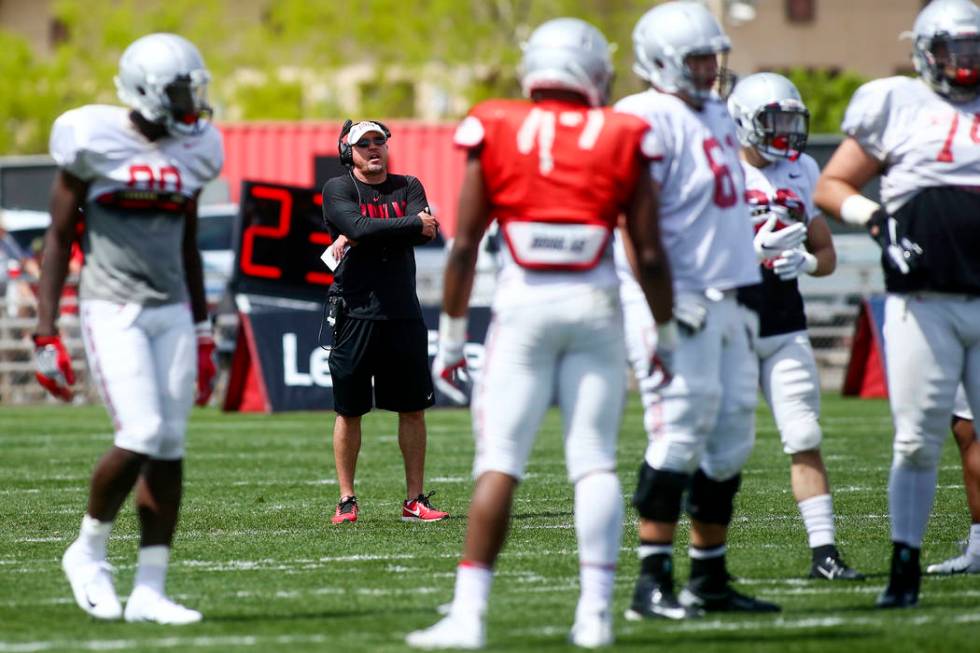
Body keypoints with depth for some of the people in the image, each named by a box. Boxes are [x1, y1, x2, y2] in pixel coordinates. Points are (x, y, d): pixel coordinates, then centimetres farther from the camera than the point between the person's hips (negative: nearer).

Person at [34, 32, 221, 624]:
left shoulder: (191, 150, 9)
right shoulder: (96, 142, -7)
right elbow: (58, 240, -3)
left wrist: (203, 335, 20)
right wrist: (47, 335, -8)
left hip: (171, 312, 6)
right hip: (113, 309, -6)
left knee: (170, 447, 0)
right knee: (142, 435, -17)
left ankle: (149, 590, 5)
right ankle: (89, 553, 7)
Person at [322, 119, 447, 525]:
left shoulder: (408, 187, 11)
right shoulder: (338, 189, 2)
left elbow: (426, 232, -8)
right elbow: (360, 226, -18)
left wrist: (361, 238, -13)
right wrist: (412, 224, -11)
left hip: (403, 313, 3)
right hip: (355, 313, -3)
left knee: (413, 408, 3)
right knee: (349, 411, 2)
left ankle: (415, 501, 9)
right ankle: (346, 500, 10)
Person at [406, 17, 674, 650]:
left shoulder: (496, 135, 3)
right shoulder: (622, 142, 3)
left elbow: (464, 246, 3)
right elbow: (650, 254, 3)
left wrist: (452, 337, 11)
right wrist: (666, 336, 15)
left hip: (522, 308, 0)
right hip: (597, 309, 1)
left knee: (499, 464, -1)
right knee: (595, 463, 5)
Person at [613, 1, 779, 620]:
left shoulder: (716, 114, 16)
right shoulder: (649, 120, -13)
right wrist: (663, 303, -22)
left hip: (722, 301, 9)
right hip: (677, 301, -9)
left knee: (730, 440, 10)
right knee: (682, 432, -13)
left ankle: (711, 579, 17)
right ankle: (653, 582, -10)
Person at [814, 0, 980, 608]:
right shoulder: (897, 106, 4)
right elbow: (831, 186, 8)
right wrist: (873, 216, -9)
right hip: (923, 300, -2)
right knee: (918, 441, -2)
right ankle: (905, 567, 6)